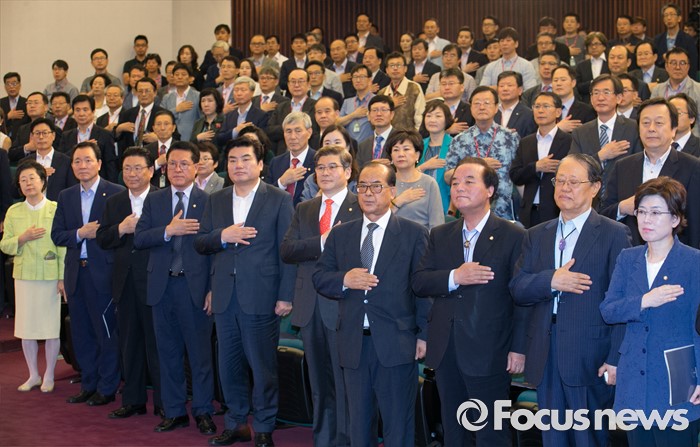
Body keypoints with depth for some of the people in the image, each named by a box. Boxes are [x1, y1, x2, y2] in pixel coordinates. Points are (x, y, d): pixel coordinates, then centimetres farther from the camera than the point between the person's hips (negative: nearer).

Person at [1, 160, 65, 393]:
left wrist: (63, 277, -8)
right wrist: (22, 238, -12)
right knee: (26, 328, 8)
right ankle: (33, 375, 23)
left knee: (51, 328, 2)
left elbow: (64, 246, -4)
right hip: (24, 276, 3)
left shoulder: (56, 209, -4)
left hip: (50, 276, -3)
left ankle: (49, 376, 17)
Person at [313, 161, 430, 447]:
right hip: (353, 343, 4)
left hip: (396, 344, -3)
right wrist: (344, 280, -12)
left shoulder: (414, 234, 0)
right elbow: (319, 278, 9)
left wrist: (424, 335, -7)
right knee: (359, 422, 14)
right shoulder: (340, 234, 10)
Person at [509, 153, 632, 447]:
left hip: (589, 357, -4)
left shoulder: (613, 235, -2)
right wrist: (550, 280, -15)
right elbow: (517, 290, 4)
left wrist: (616, 358, -12)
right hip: (545, 357, 5)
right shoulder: (536, 236, 13)